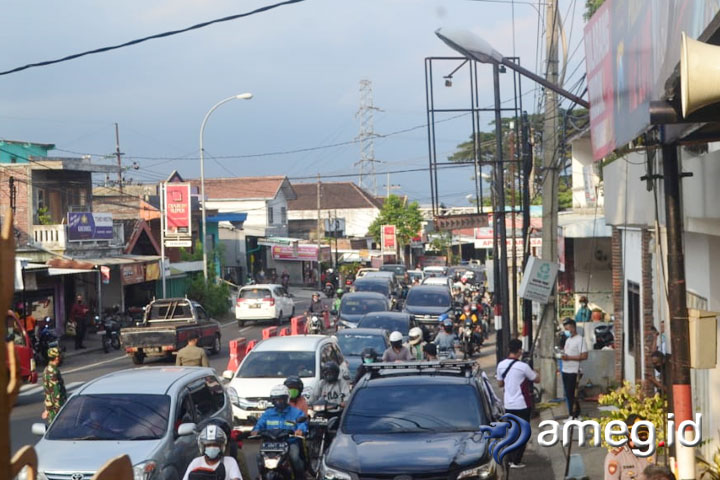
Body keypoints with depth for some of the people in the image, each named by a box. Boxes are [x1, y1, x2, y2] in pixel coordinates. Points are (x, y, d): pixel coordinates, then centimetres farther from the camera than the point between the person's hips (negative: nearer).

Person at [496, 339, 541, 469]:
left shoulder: (501, 365, -1)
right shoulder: (523, 366, -17)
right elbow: (537, 380, -3)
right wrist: (536, 373, 17)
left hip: (508, 404, 5)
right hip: (521, 405, -5)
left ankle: (509, 459, 21)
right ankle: (516, 461, 5)